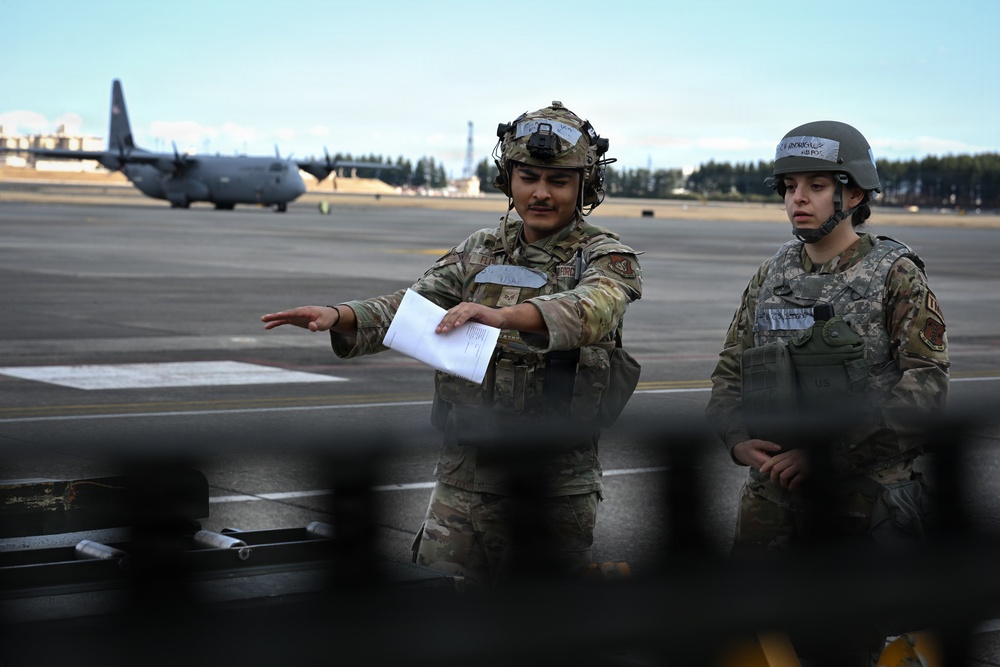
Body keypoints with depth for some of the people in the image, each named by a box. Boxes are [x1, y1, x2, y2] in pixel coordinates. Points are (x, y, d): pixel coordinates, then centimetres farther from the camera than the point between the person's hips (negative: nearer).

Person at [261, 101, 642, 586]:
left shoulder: (606, 258, -3)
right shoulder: (480, 251, 12)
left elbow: (590, 309, -26)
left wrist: (503, 315, -45)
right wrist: (339, 317, -20)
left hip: (556, 483, -3)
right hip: (465, 473, 3)